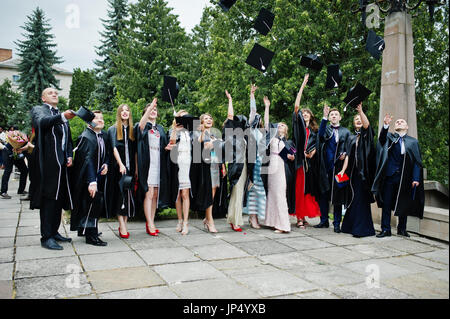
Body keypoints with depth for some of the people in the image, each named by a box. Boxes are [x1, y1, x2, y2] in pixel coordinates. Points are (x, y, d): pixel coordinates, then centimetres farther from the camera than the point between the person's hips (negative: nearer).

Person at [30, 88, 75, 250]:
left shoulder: (62, 115, 22)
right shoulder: (38, 109, 4)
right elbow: (42, 121, -20)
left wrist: (69, 155, 6)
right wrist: (62, 116, -38)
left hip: (61, 162, 6)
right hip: (47, 161, -6)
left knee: (59, 198, 9)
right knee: (48, 198, -7)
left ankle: (54, 231, 19)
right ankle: (46, 237, -3)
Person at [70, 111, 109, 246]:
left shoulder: (104, 135, 6)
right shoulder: (86, 137, -18)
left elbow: (106, 153, 16)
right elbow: (87, 160, -28)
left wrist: (106, 164, -7)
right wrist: (91, 182, -36)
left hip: (99, 175, 8)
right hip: (86, 177, -8)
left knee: (98, 203, 10)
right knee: (92, 202, -13)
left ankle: (84, 229, 27)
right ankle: (91, 235, -3)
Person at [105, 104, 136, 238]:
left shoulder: (132, 130, 14)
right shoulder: (113, 129, 5)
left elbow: (135, 151, 11)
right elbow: (114, 147, -8)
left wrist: (136, 168, 3)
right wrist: (120, 164, -21)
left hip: (130, 167, 3)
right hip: (118, 167, -3)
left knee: (128, 196, 3)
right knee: (120, 195, -5)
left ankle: (124, 225, 10)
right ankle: (122, 227, -3)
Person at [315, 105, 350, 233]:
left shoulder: (345, 132, 10)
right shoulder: (326, 129, 10)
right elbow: (321, 133, -15)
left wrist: (345, 154, -9)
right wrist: (324, 116, -23)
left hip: (337, 167, -1)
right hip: (325, 167, 1)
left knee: (337, 195, 1)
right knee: (323, 194, 5)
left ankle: (337, 223, 10)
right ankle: (324, 220, 17)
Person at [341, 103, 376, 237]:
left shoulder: (366, 134, 6)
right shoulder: (351, 138, 17)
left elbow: (367, 124, -17)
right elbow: (348, 155, 10)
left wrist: (360, 110, -28)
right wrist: (344, 170, -1)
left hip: (364, 171, -4)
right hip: (353, 171, 4)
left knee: (361, 198, -9)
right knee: (353, 198, 7)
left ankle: (361, 228, -7)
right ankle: (350, 226, 16)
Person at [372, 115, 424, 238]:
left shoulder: (413, 141, 9)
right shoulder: (389, 137, 10)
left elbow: (417, 162, 4)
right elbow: (382, 137, -15)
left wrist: (416, 178, -7)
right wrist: (386, 125, -34)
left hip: (405, 177, 1)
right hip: (390, 176, -1)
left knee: (404, 204, 8)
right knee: (386, 203, 0)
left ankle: (402, 229, 22)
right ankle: (385, 229, 7)